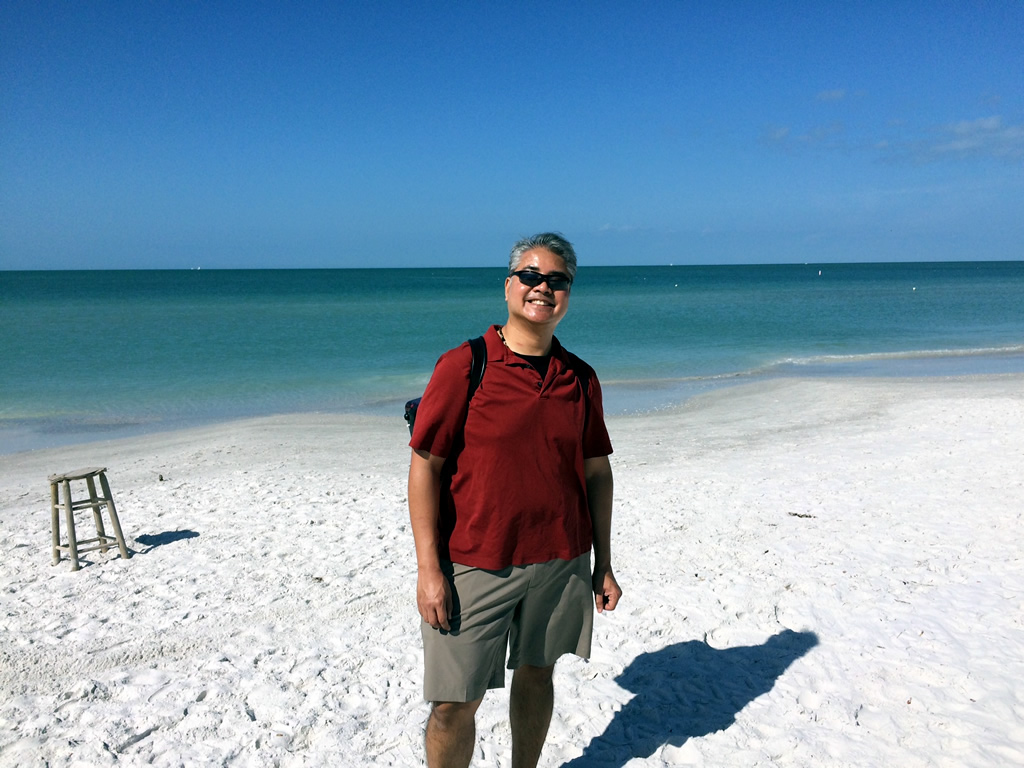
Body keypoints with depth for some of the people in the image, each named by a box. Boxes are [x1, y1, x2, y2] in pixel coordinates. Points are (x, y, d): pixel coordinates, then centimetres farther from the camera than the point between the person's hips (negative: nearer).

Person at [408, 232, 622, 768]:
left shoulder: (580, 378, 4)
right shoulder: (463, 366, -8)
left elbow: (596, 471, 10)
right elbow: (425, 466, -9)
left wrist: (602, 563, 10)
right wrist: (428, 568, -13)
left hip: (561, 562, 4)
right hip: (474, 563, -4)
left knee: (537, 673, 20)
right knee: (454, 704, 2)